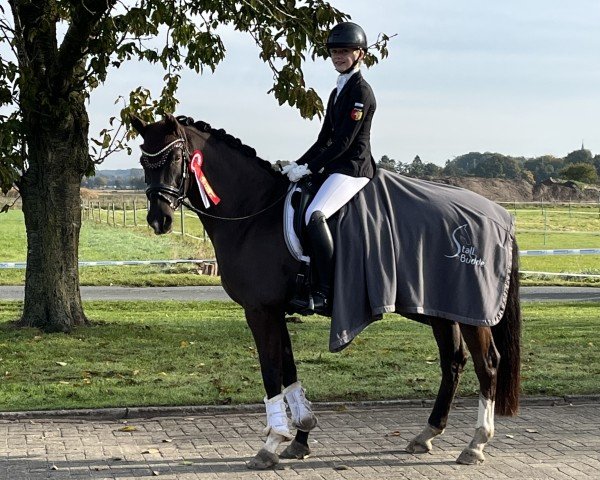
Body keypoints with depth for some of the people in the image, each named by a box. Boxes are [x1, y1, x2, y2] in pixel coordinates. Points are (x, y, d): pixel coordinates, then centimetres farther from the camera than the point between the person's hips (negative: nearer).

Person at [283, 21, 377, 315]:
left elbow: (343, 142, -16)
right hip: (336, 167, 11)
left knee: (315, 215, -29)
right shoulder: (338, 92, 20)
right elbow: (324, 139, 21)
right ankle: (305, 278, 10)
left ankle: (324, 295, -32)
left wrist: (309, 169, -15)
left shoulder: (361, 92, -10)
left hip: (353, 169, -11)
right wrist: (298, 165, 10)